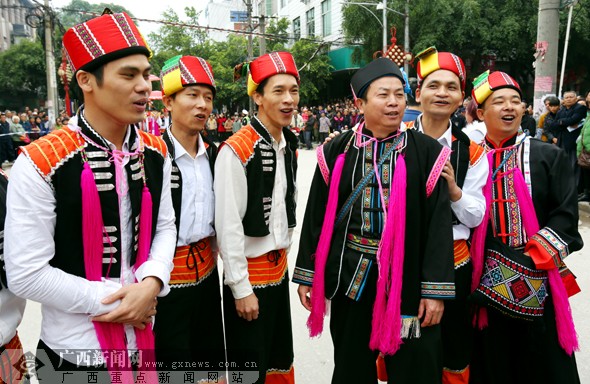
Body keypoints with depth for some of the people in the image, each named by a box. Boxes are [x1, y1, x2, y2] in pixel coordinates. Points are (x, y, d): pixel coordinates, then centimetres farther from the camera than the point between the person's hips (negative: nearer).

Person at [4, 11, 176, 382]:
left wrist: (151, 283, -12)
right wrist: (113, 299, -17)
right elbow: (25, 274, -18)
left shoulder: (156, 153, -3)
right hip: (75, 351, -4)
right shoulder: (39, 164, -19)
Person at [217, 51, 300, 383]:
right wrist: (241, 289, -17)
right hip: (248, 274, -7)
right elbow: (228, 226, -19)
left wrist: (283, 253, 15)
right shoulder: (236, 150, -18)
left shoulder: (290, 147, 6)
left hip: (279, 269, 7)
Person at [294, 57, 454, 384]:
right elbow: (316, 215, 4)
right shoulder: (337, 151, -1)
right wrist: (306, 274, 4)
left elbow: (439, 222, -6)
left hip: (406, 278, -1)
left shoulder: (427, 151, -5)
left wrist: (436, 290, -9)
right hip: (349, 276, 2)